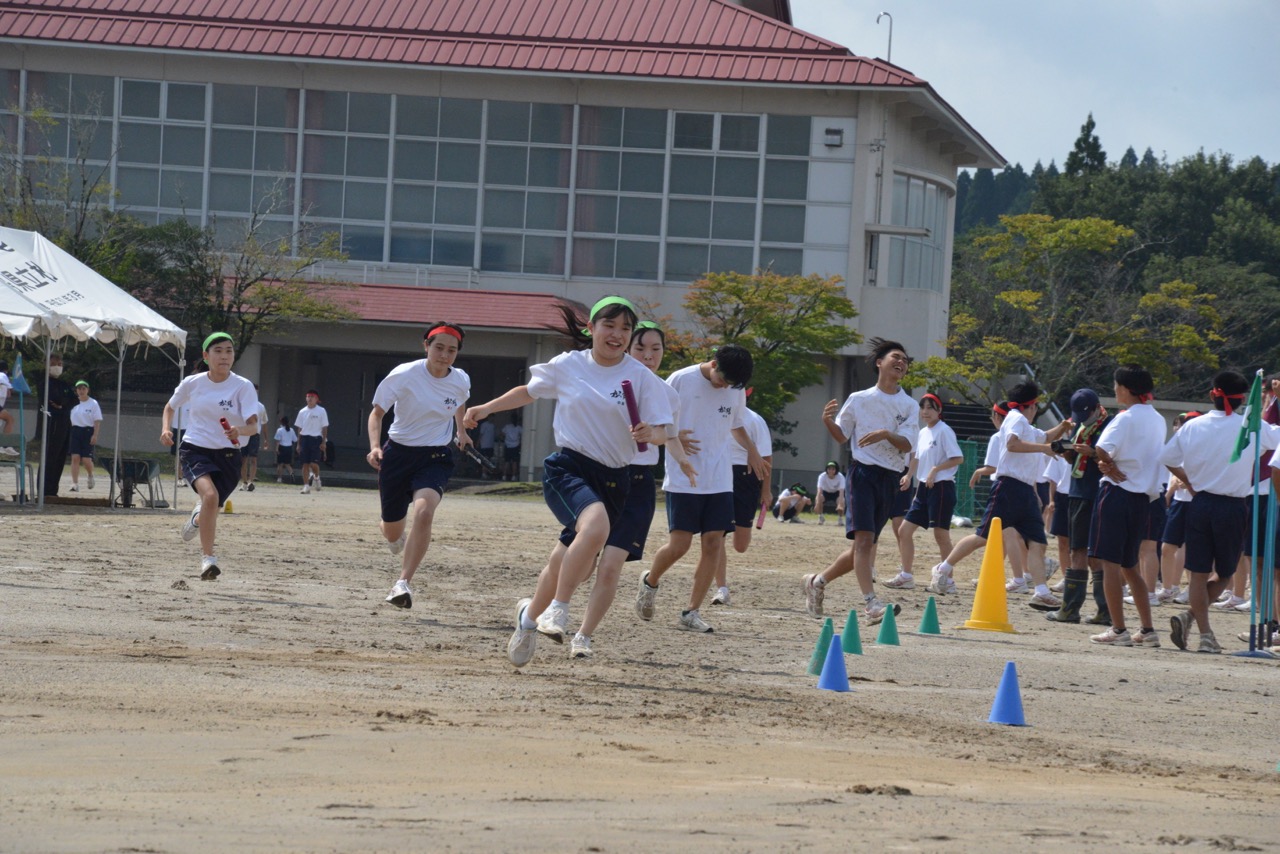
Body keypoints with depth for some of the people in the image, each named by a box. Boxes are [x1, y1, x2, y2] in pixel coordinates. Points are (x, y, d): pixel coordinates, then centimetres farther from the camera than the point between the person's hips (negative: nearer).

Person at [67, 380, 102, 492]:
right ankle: (75, 484, -5)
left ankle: (90, 475, 26)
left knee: (86, 459, -7)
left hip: (88, 432, -3)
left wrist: (95, 435, -13)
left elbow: (97, 421, -6)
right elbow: (70, 420, 13)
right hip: (75, 431, 3)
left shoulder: (93, 404, -2)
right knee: (75, 458, -6)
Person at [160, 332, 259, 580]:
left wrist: (239, 431, -39)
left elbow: (253, 425, -17)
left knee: (210, 509, 10)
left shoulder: (243, 387, -8)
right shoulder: (192, 383, -3)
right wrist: (166, 429, -3)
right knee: (210, 495, -28)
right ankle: (207, 558, -25)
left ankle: (197, 517, 51)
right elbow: (170, 407, 16)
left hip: (227, 455, 1)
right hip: (195, 450, -1)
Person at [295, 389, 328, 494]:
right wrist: (298, 443, 9)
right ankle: (306, 485, 5)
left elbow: (324, 428, 0)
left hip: (316, 438, -3)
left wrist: (323, 442, -6)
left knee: (313, 463, -12)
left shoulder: (321, 411, 0)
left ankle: (316, 477, 18)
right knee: (305, 463, 1)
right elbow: (299, 428, 13)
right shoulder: (302, 412, 10)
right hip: (304, 438, 3)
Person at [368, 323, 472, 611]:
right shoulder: (404, 376, -15)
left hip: (435, 458, 1)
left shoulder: (461, 381, -5)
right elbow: (377, 412, -6)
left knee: (424, 511, -29)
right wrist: (375, 446, -19)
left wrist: (461, 430, 28)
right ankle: (391, 530, 50)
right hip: (398, 453, -1)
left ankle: (403, 584, -23)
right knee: (392, 533, 8)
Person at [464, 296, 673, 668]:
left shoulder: (641, 377, -1)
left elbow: (663, 431, -4)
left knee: (575, 565, 10)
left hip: (613, 480, 3)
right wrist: (487, 408, 15)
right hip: (569, 468, -3)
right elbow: (529, 392, 20)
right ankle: (557, 609, -25)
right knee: (596, 526, -34)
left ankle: (531, 614, 41)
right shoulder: (567, 367, 1)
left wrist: (650, 433, -26)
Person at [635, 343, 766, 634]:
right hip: (682, 479, -5)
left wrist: (751, 449, 7)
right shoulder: (681, 380, -7)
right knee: (679, 544, -7)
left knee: (713, 543, -4)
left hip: (719, 481, 5)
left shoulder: (736, 391, 8)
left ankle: (692, 612, 3)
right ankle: (650, 582, 24)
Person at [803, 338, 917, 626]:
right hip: (863, 473, -3)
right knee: (864, 539, -18)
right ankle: (871, 603, -25)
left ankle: (818, 582, 26)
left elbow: (907, 444, -4)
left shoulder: (910, 406, 8)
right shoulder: (859, 399, 6)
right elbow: (841, 435, 14)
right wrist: (828, 422, -7)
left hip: (891, 480, 3)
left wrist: (887, 434, -23)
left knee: (865, 547, 7)